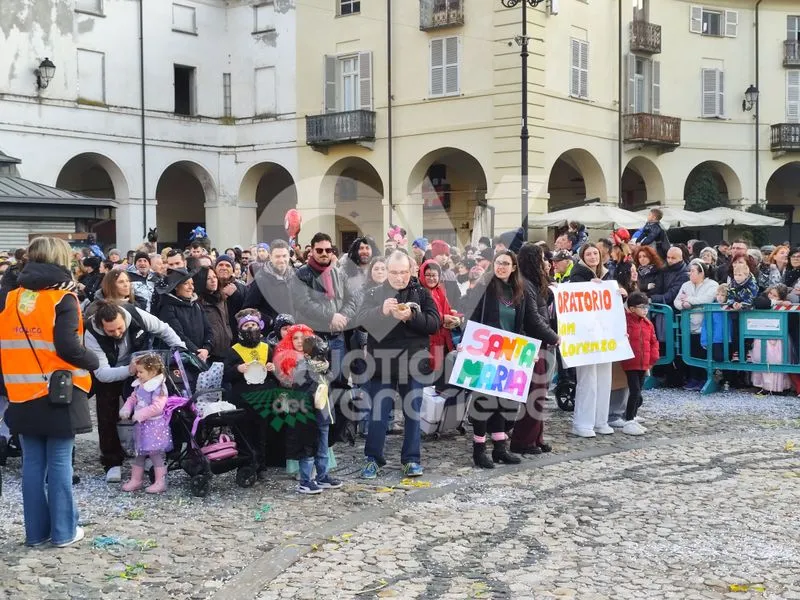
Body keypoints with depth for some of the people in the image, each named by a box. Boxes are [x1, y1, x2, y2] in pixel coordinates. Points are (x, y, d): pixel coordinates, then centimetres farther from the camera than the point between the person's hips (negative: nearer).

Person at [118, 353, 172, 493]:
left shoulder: (158, 388, -20)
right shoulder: (139, 386, 7)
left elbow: (157, 407, -28)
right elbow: (132, 398, 16)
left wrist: (139, 415, -24)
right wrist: (126, 410, -3)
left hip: (155, 425, -9)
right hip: (141, 425, 9)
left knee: (156, 453, -4)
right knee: (139, 453, 16)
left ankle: (160, 482, 2)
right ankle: (135, 480, 26)